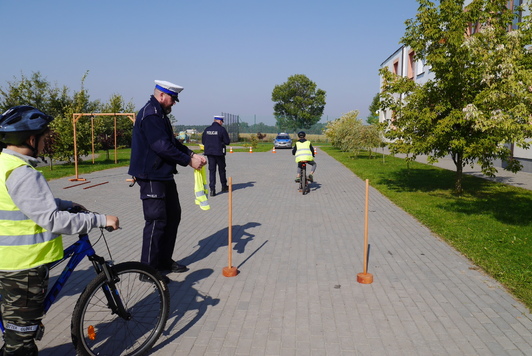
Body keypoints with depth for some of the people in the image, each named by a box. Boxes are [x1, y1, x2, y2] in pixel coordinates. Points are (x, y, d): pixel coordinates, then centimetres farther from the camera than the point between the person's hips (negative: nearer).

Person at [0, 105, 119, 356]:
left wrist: (67, 204, 18)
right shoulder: (23, 175, -26)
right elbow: (54, 220, -29)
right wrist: (100, 219, -24)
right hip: (24, 264, -10)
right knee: (21, 336, 7)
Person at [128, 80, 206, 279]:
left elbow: (172, 142, 17)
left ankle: (164, 261, 28)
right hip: (151, 177, -11)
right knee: (156, 221, -5)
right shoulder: (150, 115, -17)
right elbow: (163, 147, -25)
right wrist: (189, 161, -19)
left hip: (164, 176, 11)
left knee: (173, 216, 16)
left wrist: (191, 154, 3)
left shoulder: (160, 114, 16)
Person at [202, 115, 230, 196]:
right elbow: (227, 142, -9)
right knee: (221, 170, 12)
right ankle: (224, 187, 26)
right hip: (219, 152, -3)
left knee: (212, 170, 4)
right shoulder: (222, 129, -9)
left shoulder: (207, 129, 5)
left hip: (209, 152, 3)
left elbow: (203, 141, 10)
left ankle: (212, 189, -4)